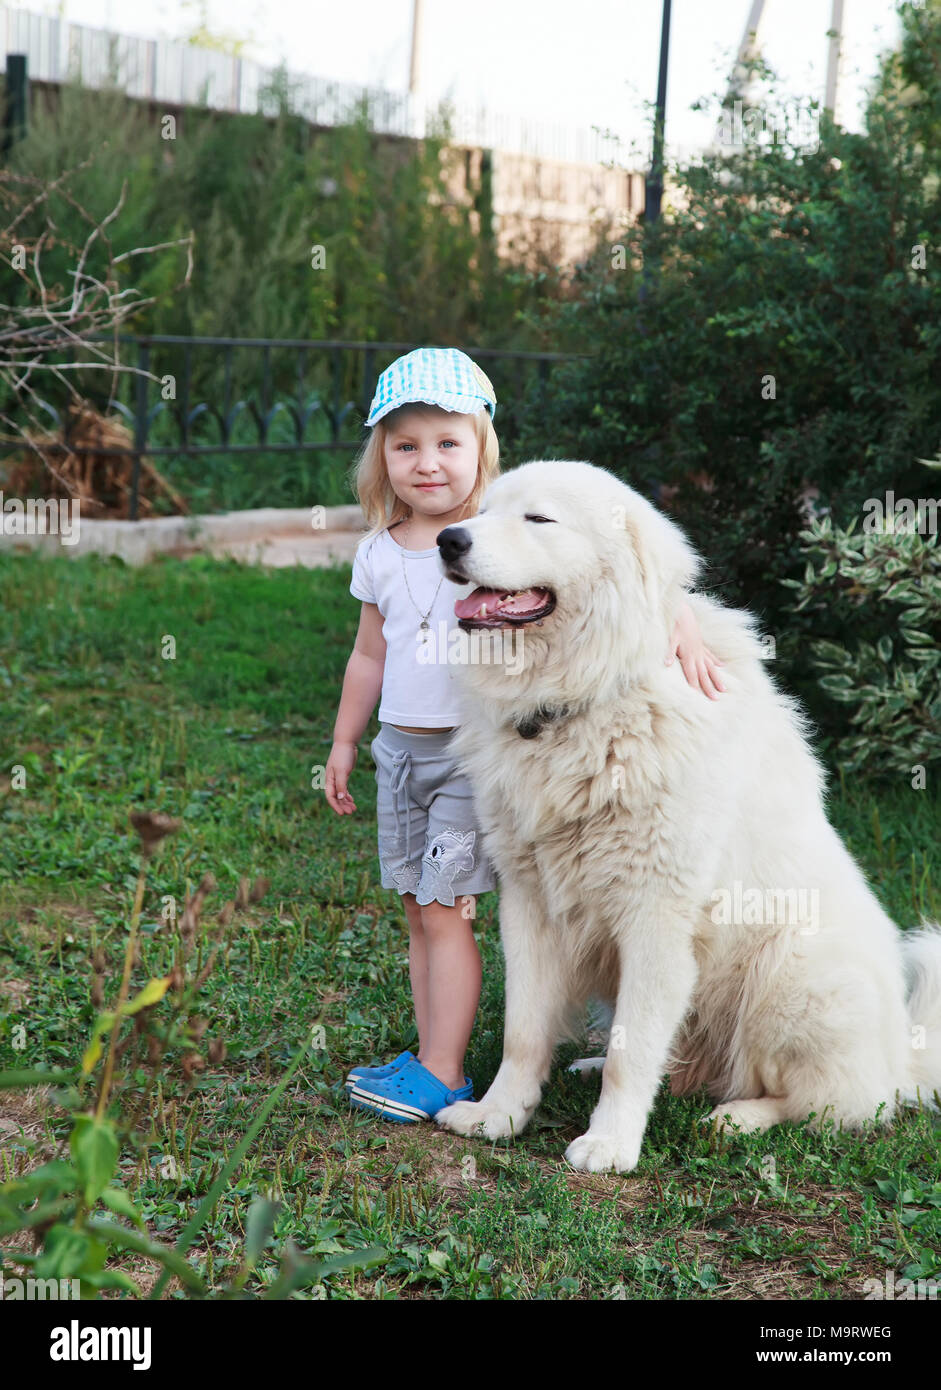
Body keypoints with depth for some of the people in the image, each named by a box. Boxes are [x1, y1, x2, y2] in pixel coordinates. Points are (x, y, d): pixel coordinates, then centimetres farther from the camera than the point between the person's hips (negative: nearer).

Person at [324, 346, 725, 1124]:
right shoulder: (379, 553, 7)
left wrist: (680, 619, -31)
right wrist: (345, 741, 24)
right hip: (402, 748, 6)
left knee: (446, 911, -7)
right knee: (419, 912, 9)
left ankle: (441, 1075, -1)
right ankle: (432, 1057, 18)